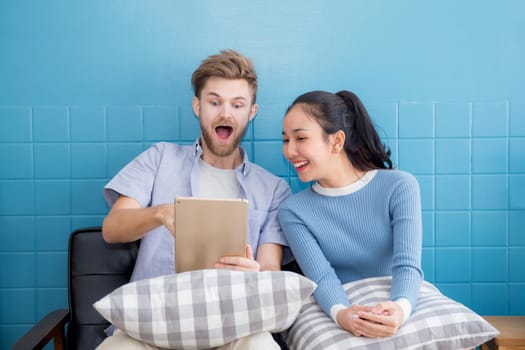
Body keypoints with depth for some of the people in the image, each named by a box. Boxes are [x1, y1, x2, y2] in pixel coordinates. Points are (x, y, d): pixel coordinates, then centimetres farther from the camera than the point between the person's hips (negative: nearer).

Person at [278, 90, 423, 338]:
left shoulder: (399, 187, -3)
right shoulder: (293, 211, -1)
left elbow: (407, 265, -13)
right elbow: (322, 278, -12)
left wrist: (399, 309, -33)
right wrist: (341, 313, -33)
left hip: (393, 316, -1)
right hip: (336, 320, 1)